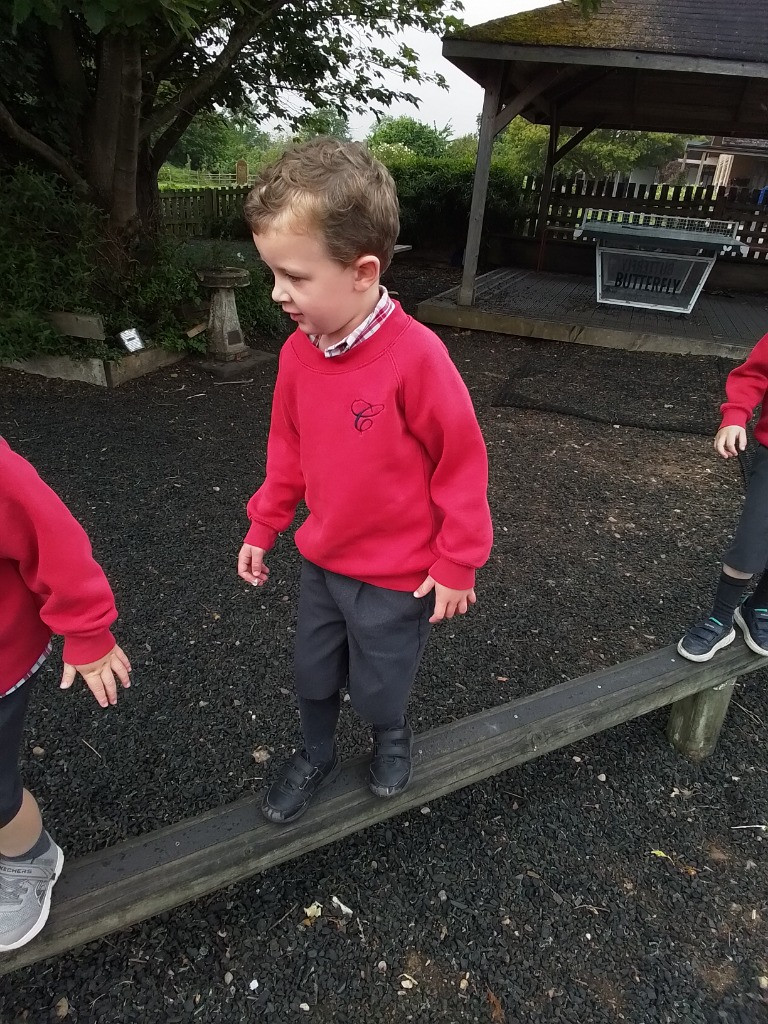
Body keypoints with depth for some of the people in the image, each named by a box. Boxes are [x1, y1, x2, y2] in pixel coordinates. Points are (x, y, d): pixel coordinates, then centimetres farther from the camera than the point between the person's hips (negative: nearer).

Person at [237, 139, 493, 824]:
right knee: (312, 677, 23)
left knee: (377, 689, 17)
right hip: (321, 561, 6)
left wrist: (457, 564, -11)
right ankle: (316, 756, 52)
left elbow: (463, 462, -18)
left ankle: (393, 737, 53)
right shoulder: (298, 352, -7)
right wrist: (262, 529, 11)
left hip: (398, 576, -5)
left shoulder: (416, 356, -27)